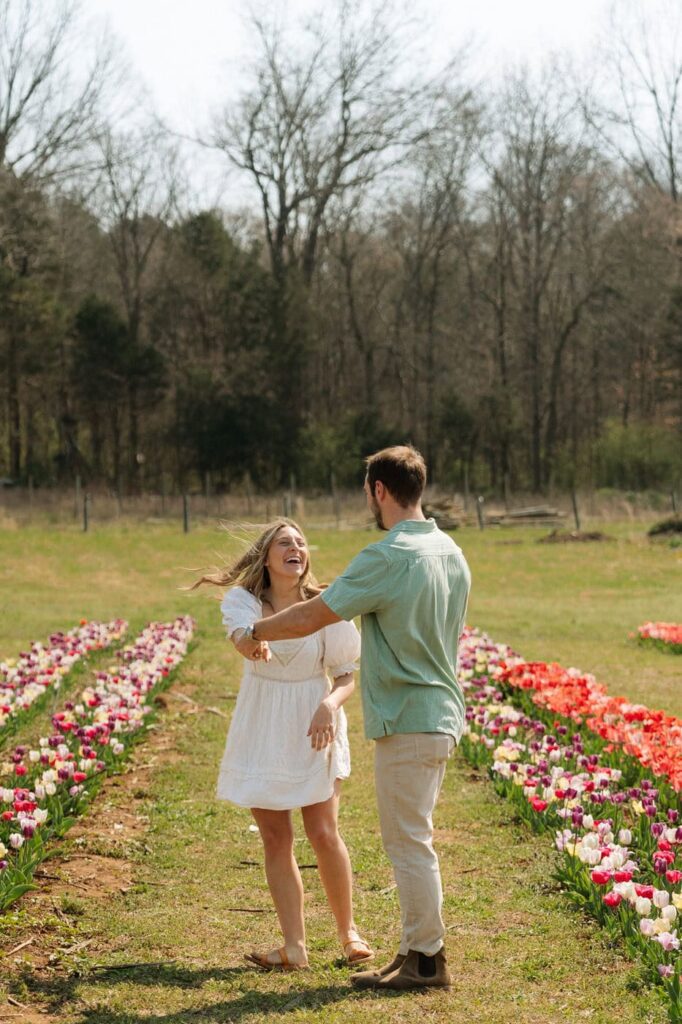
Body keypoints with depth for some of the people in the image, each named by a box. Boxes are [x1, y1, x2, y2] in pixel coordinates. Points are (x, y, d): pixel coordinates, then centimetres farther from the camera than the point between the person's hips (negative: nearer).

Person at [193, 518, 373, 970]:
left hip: (313, 728, -2)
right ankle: (294, 946, 6)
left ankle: (348, 930, 14)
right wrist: (256, 645, -55)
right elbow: (241, 636, -30)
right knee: (276, 839, 2)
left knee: (324, 833, -7)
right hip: (263, 731, 2)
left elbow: (347, 675, -4)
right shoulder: (243, 600, -7)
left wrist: (329, 705, -26)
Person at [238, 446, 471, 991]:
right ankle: (419, 950, 21)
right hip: (442, 715, 9)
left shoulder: (387, 558, -18)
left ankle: (426, 961, 5)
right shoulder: (452, 552, 9)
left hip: (407, 721, -9)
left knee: (409, 843, -1)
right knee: (414, 839, 16)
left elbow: (310, 617, -14)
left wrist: (255, 631, 4)